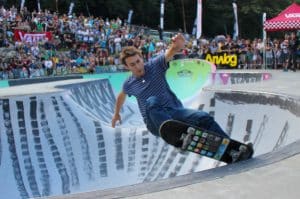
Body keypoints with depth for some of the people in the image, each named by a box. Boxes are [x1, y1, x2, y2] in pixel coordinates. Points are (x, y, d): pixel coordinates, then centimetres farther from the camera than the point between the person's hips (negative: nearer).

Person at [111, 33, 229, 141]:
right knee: (151, 101, -37)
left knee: (204, 118, -28)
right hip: (155, 121, 0)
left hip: (175, 111, 0)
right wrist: (116, 113, 43)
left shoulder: (155, 65, -2)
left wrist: (178, 46, -45)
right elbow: (122, 95, 31)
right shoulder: (129, 84, 7)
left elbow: (170, 53, -22)